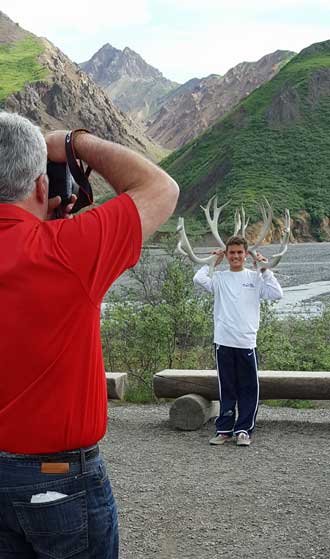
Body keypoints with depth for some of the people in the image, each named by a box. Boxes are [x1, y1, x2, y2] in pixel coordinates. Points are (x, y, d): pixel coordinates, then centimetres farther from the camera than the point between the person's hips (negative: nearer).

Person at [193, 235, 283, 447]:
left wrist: (265, 270, -2)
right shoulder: (219, 278, 7)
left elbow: (277, 294, -5)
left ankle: (243, 430, 14)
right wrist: (213, 262, 1)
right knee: (226, 389, 9)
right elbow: (198, 279, -11)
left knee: (249, 389, 3)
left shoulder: (255, 278, 7)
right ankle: (224, 430, 17)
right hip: (223, 342, 0)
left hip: (247, 342, 0)